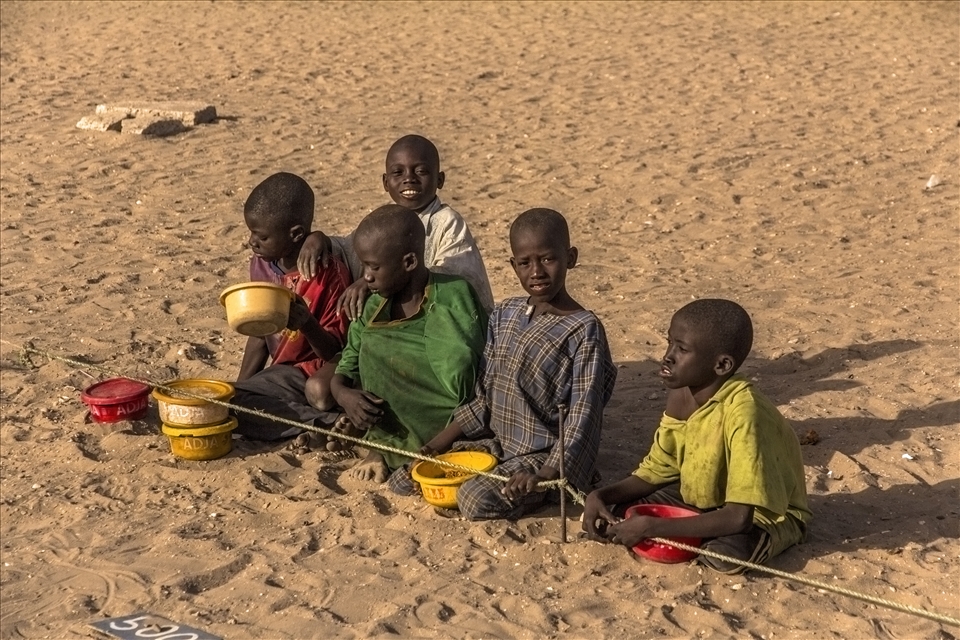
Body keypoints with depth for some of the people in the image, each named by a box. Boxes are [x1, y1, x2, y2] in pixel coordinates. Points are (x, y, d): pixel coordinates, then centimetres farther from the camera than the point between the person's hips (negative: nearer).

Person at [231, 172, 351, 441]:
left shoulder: (330, 273, -15)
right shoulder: (261, 266, 3)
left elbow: (333, 350, -14)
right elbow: (259, 333, 14)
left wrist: (307, 324, -34)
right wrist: (239, 388, 6)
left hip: (321, 369, -7)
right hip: (286, 371, 8)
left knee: (319, 390, -42)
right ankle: (328, 422, -21)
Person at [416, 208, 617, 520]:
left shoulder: (583, 331, -15)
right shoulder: (503, 315, 5)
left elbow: (582, 419, -17)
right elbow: (485, 395, 12)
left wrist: (546, 475, -28)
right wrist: (442, 440, 3)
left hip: (545, 456, -7)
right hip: (496, 444, 7)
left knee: (477, 499, -29)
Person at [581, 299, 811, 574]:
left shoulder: (742, 410, -34)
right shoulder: (680, 395, -11)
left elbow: (740, 517, -36)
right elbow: (656, 471, 1)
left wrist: (651, 527, -34)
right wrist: (601, 496, -17)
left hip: (767, 513, -6)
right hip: (706, 498, 6)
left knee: (728, 554, -35)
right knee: (623, 516, -10)